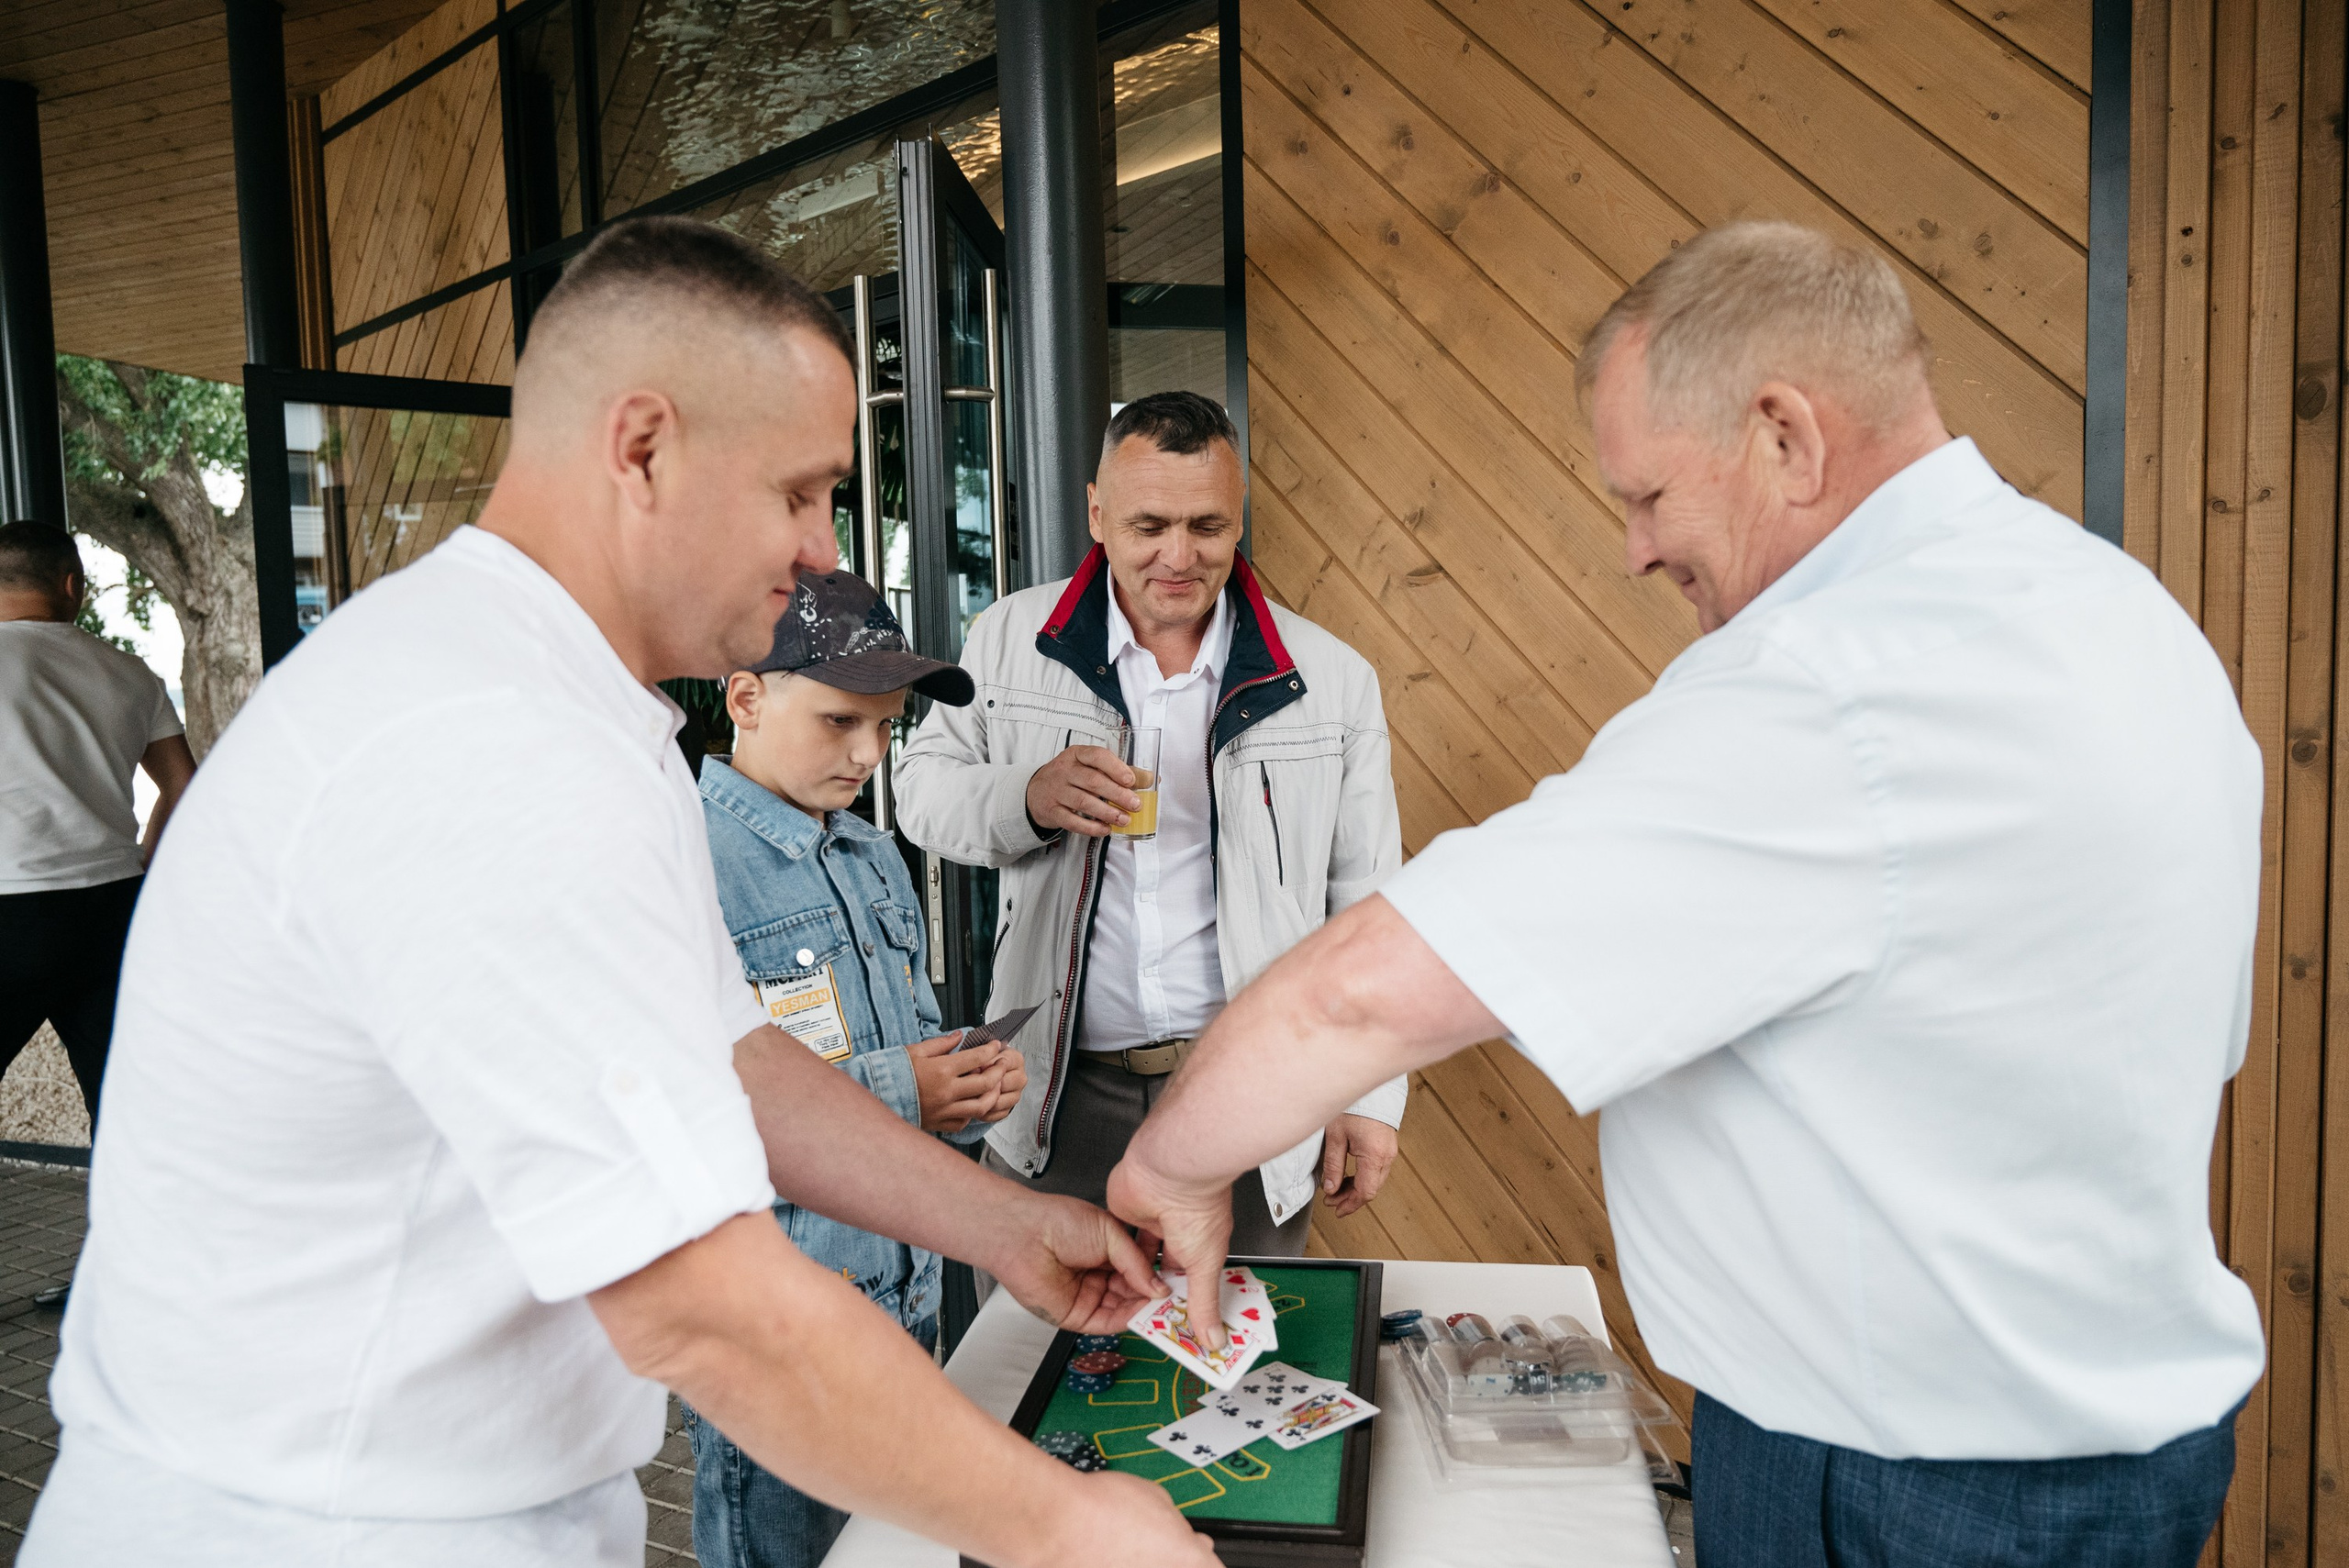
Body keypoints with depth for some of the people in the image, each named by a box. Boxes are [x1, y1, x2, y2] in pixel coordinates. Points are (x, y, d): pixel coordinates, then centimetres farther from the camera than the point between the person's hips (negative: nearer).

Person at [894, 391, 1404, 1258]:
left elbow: (1366, 909, 4)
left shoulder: (1333, 679, -1)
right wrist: (1028, 798, -15)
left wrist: (1371, 1093, 3)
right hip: (1058, 1096, 1)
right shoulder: (1009, 639, -1)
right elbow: (921, 787, 6)